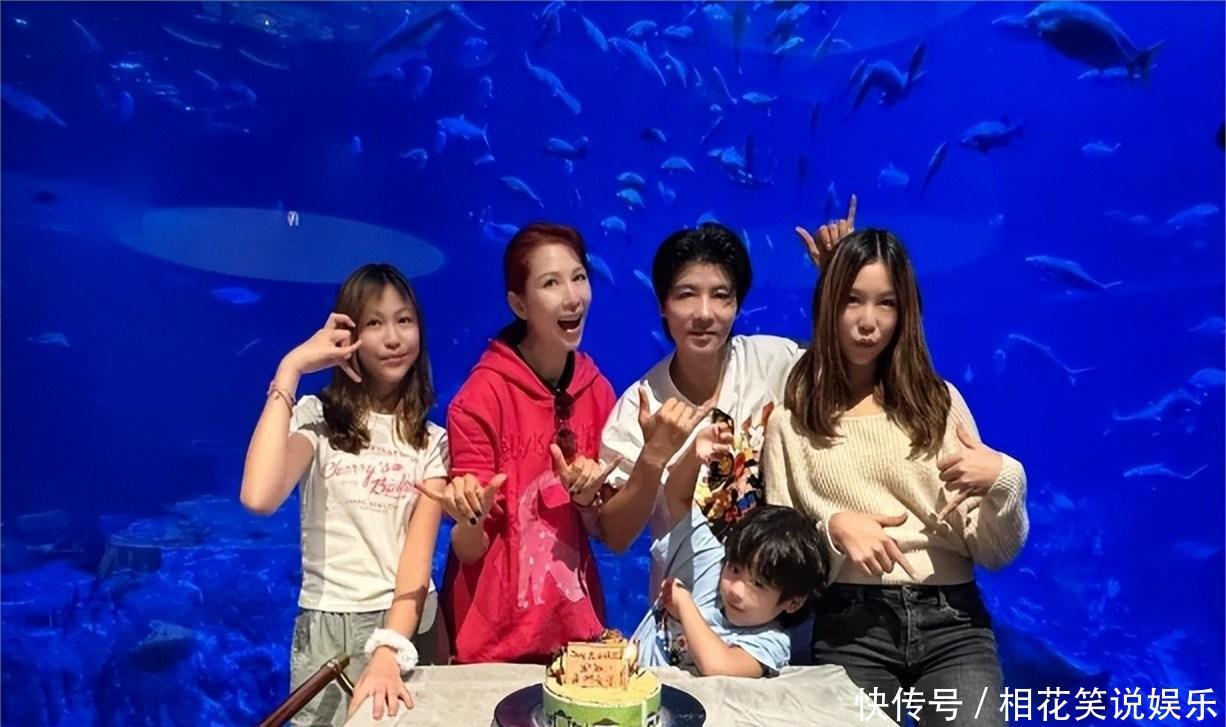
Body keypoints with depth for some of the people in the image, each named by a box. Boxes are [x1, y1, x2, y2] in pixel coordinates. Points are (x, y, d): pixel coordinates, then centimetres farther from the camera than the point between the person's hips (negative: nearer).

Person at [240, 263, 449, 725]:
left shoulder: (431, 441, 2)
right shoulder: (317, 419, -5)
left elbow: (419, 553, -11)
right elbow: (259, 498, -26)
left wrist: (390, 652, -26)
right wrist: (290, 369, -19)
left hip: (411, 627, 2)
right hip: (330, 631, -2)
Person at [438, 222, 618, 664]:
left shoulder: (597, 389, -2)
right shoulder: (482, 397, -16)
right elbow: (470, 551, -11)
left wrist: (588, 497, -15)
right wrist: (471, 519, -31)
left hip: (576, 625, 4)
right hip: (495, 637, -4)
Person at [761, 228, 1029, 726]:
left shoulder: (939, 402, 10)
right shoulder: (792, 420, 5)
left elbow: (994, 554, 6)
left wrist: (1004, 480, -12)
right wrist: (833, 527, -14)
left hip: (952, 621, 2)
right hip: (851, 626, -1)